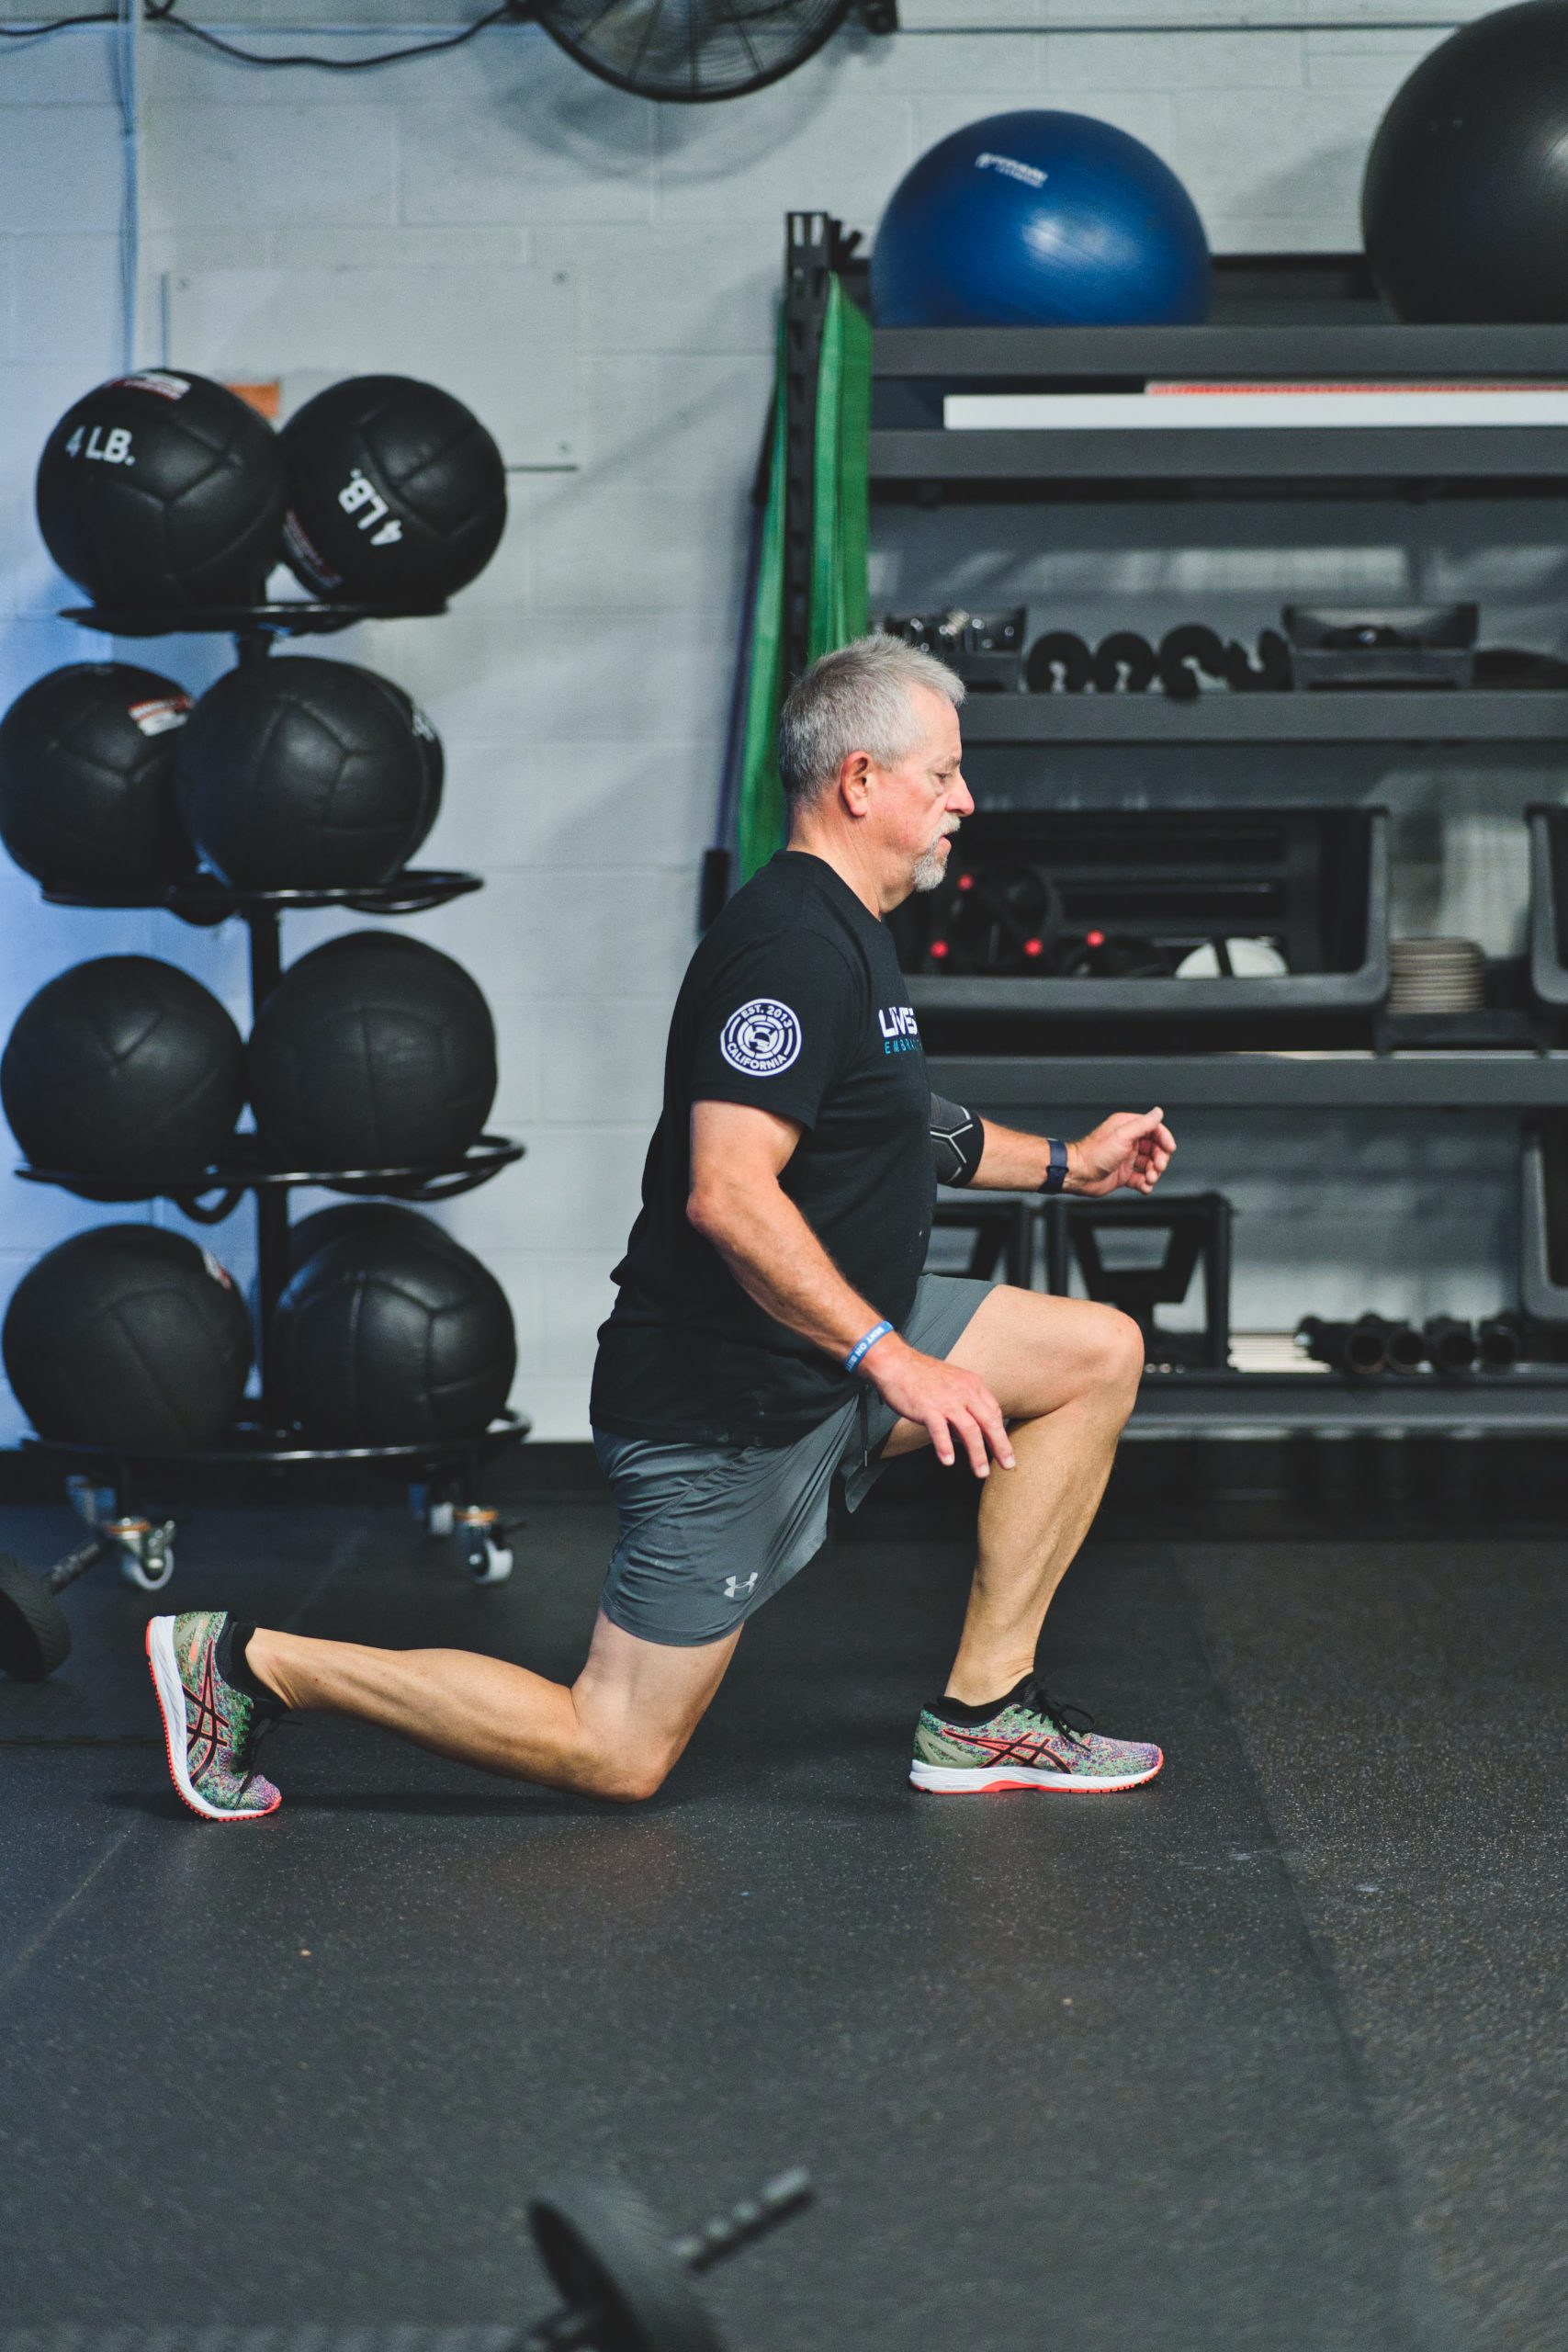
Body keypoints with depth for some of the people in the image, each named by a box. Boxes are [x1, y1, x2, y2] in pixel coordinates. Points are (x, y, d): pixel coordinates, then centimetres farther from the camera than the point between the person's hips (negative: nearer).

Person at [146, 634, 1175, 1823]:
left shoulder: (845, 933, 12)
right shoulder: (795, 946, -21)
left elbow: (892, 1131, 31)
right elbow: (727, 1194, -31)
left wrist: (1068, 1163, 27)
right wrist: (893, 1359, -31)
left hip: (827, 1354, 10)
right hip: (723, 1398, -10)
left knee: (1099, 1352, 6)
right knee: (616, 1756, -5)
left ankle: (980, 1714, 9)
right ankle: (247, 1660, 3)